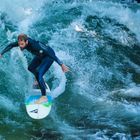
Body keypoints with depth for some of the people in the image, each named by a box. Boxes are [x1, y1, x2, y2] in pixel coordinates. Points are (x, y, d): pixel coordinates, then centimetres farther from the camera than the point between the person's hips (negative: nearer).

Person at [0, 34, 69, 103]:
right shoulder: (22, 41, -21)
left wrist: (62, 65, -41)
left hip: (49, 56, -8)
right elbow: (11, 45, -2)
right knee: (31, 68, 25)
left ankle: (44, 97, -12)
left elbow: (51, 54, -40)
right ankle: (39, 80, 54)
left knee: (39, 75, -21)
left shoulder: (35, 45, -41)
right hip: (41, 55, 9)